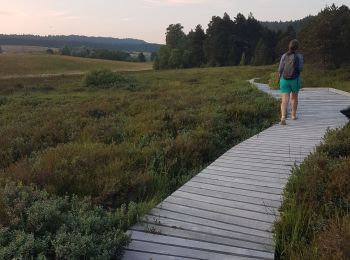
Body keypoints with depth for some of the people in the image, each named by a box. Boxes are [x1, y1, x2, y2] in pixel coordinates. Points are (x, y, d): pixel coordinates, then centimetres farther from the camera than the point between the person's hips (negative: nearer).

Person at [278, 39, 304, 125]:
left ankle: (283, 117, -27)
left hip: (284, 80, 0)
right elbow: (300, 69, -9)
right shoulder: (299, 56, -2)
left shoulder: (284, 56, 2)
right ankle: (293, 115, 32)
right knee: (294, 97, 23)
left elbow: (280, 69, -1)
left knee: (285, 100, -6)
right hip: (295, 80, 0)